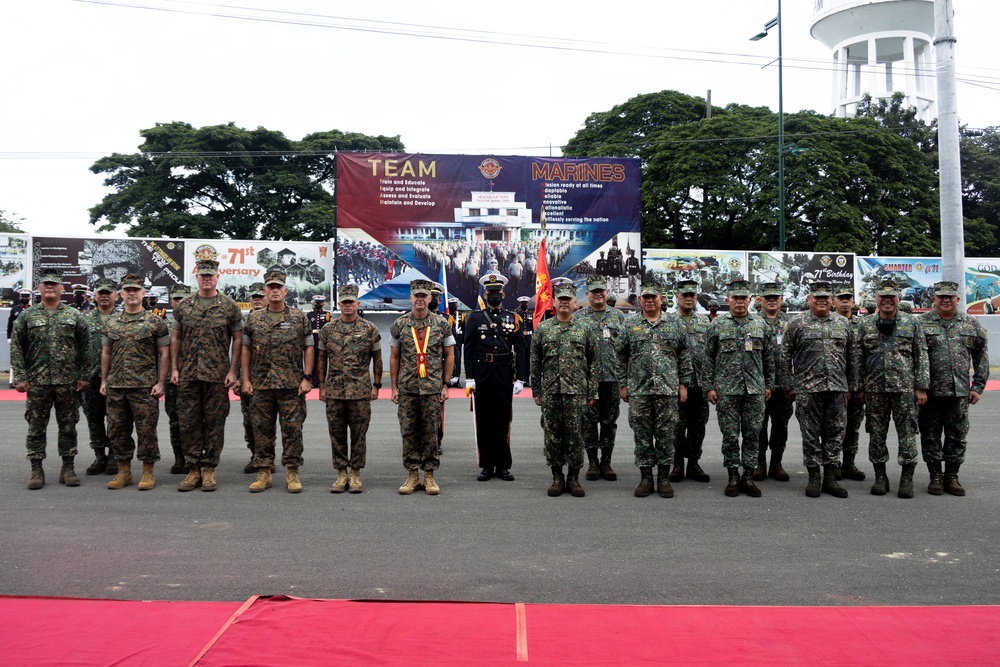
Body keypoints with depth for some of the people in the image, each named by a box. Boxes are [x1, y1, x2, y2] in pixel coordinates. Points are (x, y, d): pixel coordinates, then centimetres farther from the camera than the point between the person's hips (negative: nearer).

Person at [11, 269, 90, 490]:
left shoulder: (74, 316, 6)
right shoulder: (27, 316, 5)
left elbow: (85, 348, 5)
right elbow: (16, 347, 2)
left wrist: (84, 376, -1)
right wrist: (21, 377, -5)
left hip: (68, 381, 0)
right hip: (37, 381, 0)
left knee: (68, 426, 6)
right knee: (36, 427, 3)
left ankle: (68, 468, 15)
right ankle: (36, 470, 11)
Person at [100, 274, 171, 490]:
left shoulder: (155, 322, -2)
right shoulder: (111, 324, 11)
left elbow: (164, 354, -3)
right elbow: (106, 354, 17)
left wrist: (160, 383, -9)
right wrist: (103, 381, 10)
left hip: (145, 387, -4)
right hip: (115, 387, 5)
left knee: (146, 430, -1)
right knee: (117, 430, 9)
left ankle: (148, 472, 10)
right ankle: (124, 471, 20)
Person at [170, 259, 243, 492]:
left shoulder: (229, 306, 1)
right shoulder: (183, 306, 8)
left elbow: (237, 339, 1)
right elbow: (175, 337, 12)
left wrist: (232, 371, -5)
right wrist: (174, 368, 4)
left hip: (217, 375, -2)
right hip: (188, 374, 2)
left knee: (214, 422, 2)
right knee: (188, 422, 4)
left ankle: (209, 470, 12)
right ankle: (193, 470, 14)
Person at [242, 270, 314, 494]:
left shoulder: (299, 318, 2)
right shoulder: (254, 318, 8)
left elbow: (308, 348, 3)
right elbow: (246, 349, 10)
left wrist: (307, 378, -5)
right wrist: (246, 379, 3)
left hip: (292, 385, -2)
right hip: (261, 385, 2)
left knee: (292, 429, 0)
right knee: (262, 429, 6)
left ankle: (292, 473, 9)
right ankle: (264, 473, 15)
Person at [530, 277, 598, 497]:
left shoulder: (586, 328, 5)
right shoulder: (542, 329, 7)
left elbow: (594, 363, 5)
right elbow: (535, 363, 9)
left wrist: (592, 393, 0)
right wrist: (536, 391, 5)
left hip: (577, 392, -1)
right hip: (550, 392, 1)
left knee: (575, 436, 2)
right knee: (552, 436, 4)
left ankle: (574, 477, 12)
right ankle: (557, 477, 15)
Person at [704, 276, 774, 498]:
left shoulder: (761, 325, 7)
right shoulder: (717, 325, 1)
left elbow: (769, 358, 12)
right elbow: (709, 358, 2)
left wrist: (768, 385, 8)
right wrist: (709, 387, -2)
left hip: (755, 390, 2)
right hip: (726, 390, -2)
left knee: (752, 434, 5)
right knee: (730, 436, 3)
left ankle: (748, 476, 14)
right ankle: (733, 477, 14)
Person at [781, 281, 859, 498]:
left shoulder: (843, 323, 10)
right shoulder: (797, 324, 0)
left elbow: (852, 357, 14)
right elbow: (785, 356, 0)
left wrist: (852, 386, 11)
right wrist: (789, 386, -3)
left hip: (837, 389, 3)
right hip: (807, 389, -3)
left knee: (835, 433, 6)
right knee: (810, 434, 2)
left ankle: (830, 478, 15)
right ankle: (814, 478, 12)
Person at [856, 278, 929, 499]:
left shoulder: (912, 323, 3)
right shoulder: (866, 325, 7)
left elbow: (921, 357, 1)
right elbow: (860, 359, 9)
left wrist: (921, 387, -5)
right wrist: (860, 387, 5)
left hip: (905, 387, -2)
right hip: (875, 389, 2)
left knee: (907, 433, 0)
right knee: (876, 434, 6)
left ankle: (907, 478, 9)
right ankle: (880, 477, 17)